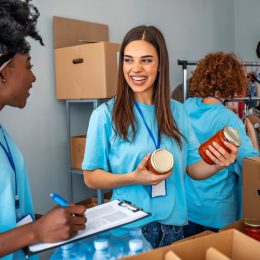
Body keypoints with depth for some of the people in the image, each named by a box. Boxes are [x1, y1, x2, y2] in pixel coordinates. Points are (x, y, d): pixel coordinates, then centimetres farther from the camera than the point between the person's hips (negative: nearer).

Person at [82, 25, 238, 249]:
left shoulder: (177, 111, 0)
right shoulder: (105, 115, -11)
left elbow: (193, 168, 5)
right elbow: (91, 177, -7)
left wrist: (218, 165, -16)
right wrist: (134, 178, -23)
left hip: (173, 223, 4)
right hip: (129, 227, -3)